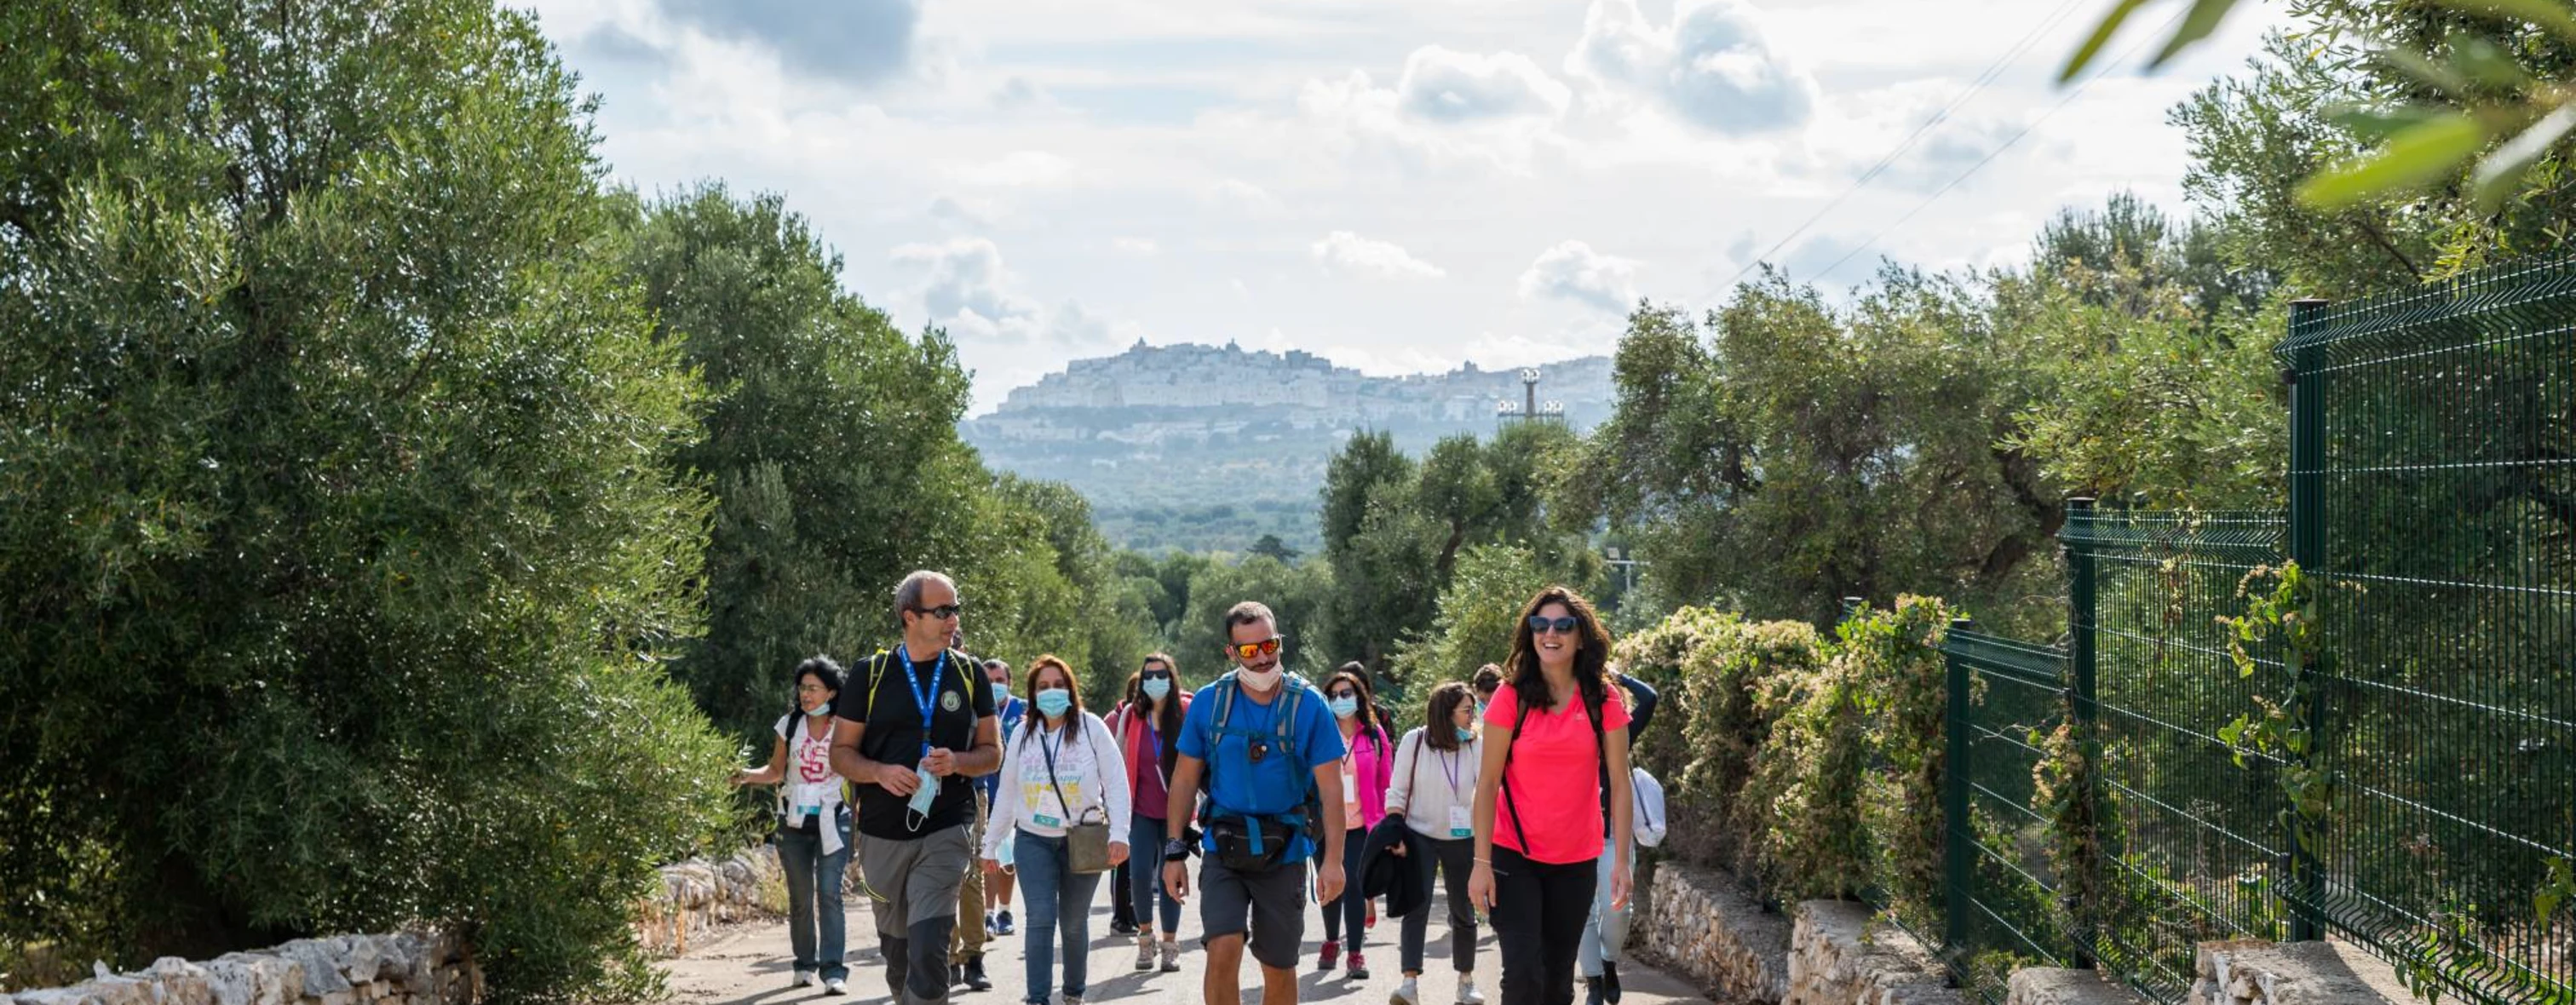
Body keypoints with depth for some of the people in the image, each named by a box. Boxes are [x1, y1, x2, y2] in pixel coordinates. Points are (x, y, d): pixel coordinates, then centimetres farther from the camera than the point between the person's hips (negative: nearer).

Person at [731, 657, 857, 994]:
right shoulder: (789, 725, 2)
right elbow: (775, 771, 7)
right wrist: (748, 776, -12)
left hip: (832, 821, -3)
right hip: (794, 821, 3)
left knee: (829, 894, -12)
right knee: (800, 897, 9)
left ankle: (833, 971, -15)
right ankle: (805, 965, 23)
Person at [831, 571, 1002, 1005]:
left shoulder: (969, 675, 4)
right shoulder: (872, 674, 1)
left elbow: (992, 752, 9)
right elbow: (841, 753, 4)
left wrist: (956, 762, -13)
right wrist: (881, 772, -16)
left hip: (946, 831, -1)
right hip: (883, 834, 1)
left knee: (929, 950, -15)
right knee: (897, 949, 14)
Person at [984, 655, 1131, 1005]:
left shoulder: (1092, 728, -3)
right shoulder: (1022, 734, 7)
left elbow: (1116, 783, -6)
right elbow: (1007, 794, 12)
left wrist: (1119, 833, -16)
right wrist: (992, 844, 13)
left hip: (1083, 841, -1)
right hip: (1033, 840, 1)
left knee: (1074, 922, 8)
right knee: (1041, 918, -11)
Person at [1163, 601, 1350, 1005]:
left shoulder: (1308, 705, -7)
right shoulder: (1208, 702, -2)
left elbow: (1330, 787, -7)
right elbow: (1184, 779, 4)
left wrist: (1333, 860, -14)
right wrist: (1174, 851, -1)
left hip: (1284, 853, 0)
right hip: (1223, 848, 0)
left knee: (1279, 967, 8)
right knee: (1223, 949, -17)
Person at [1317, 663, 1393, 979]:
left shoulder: (1374, 734, 1)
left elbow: (1385, 781, 5)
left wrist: (1383, 822, 0)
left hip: (1360, 825, -1)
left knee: (1354, 885, -6)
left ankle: (1356, 954, -1)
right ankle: (1331, 943, 31)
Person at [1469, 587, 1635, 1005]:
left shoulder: (1603, 701, -1)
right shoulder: (1511, 697, -7)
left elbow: (1620, 784, -1)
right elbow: (1488, 783, -6)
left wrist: (1621, 860, -7)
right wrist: (1482, 862, -11)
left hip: (1577, 861, 2)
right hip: (1514, 856, -2)